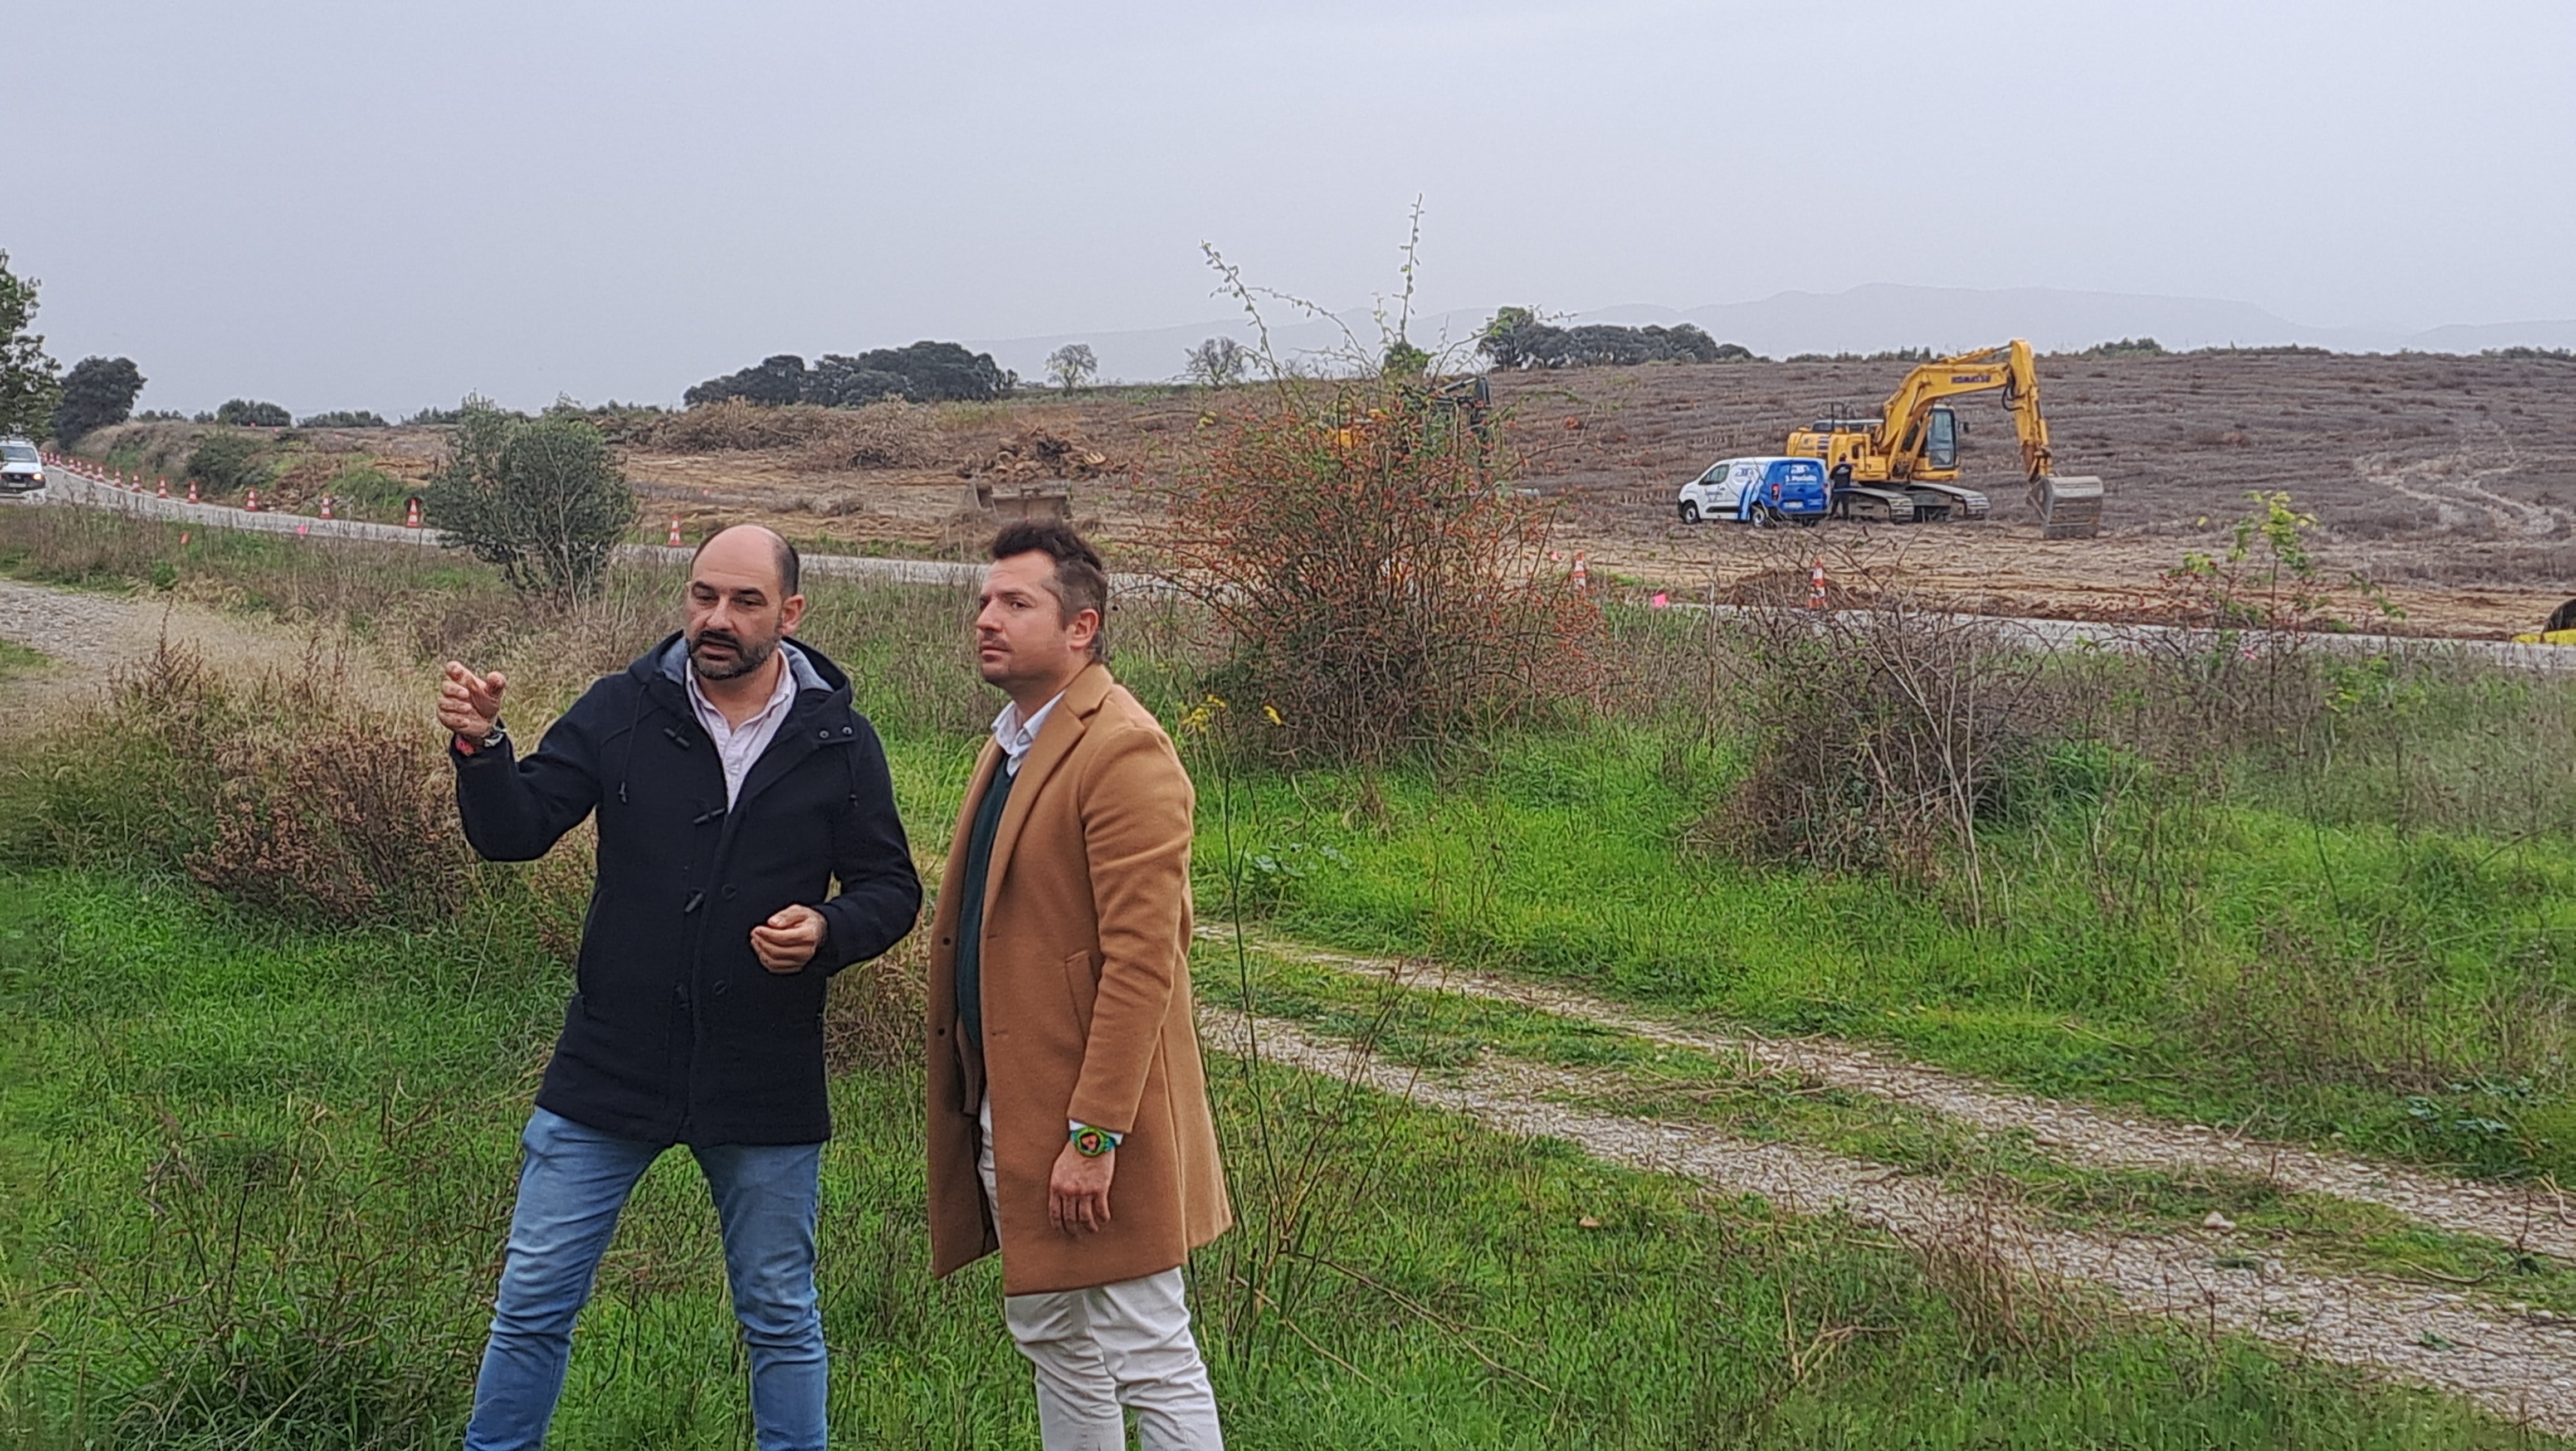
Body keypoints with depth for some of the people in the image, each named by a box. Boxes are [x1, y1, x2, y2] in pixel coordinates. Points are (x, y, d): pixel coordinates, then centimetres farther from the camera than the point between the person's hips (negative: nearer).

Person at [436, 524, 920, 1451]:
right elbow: (514, 833, -6)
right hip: (610, 1070, 1)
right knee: (532, 1304, 7)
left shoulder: (838, 741, -4)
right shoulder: (624, 710, -3)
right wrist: (479, 748, -25)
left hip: (766, 1088, 0)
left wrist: (829, 931, -18)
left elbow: (893, 889, 3)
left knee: (780, 1321, 14)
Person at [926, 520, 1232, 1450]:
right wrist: (978, 1106, 15)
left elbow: (1142, 962, -22)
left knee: (1149, 1360, -2)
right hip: (1005, 1112, 10)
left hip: (1091, 1123, -10)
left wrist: (1093, 1136, -24)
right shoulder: (1012, 744, 14)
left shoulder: (1124, 752, -17)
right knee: (1052, 1342, 18)